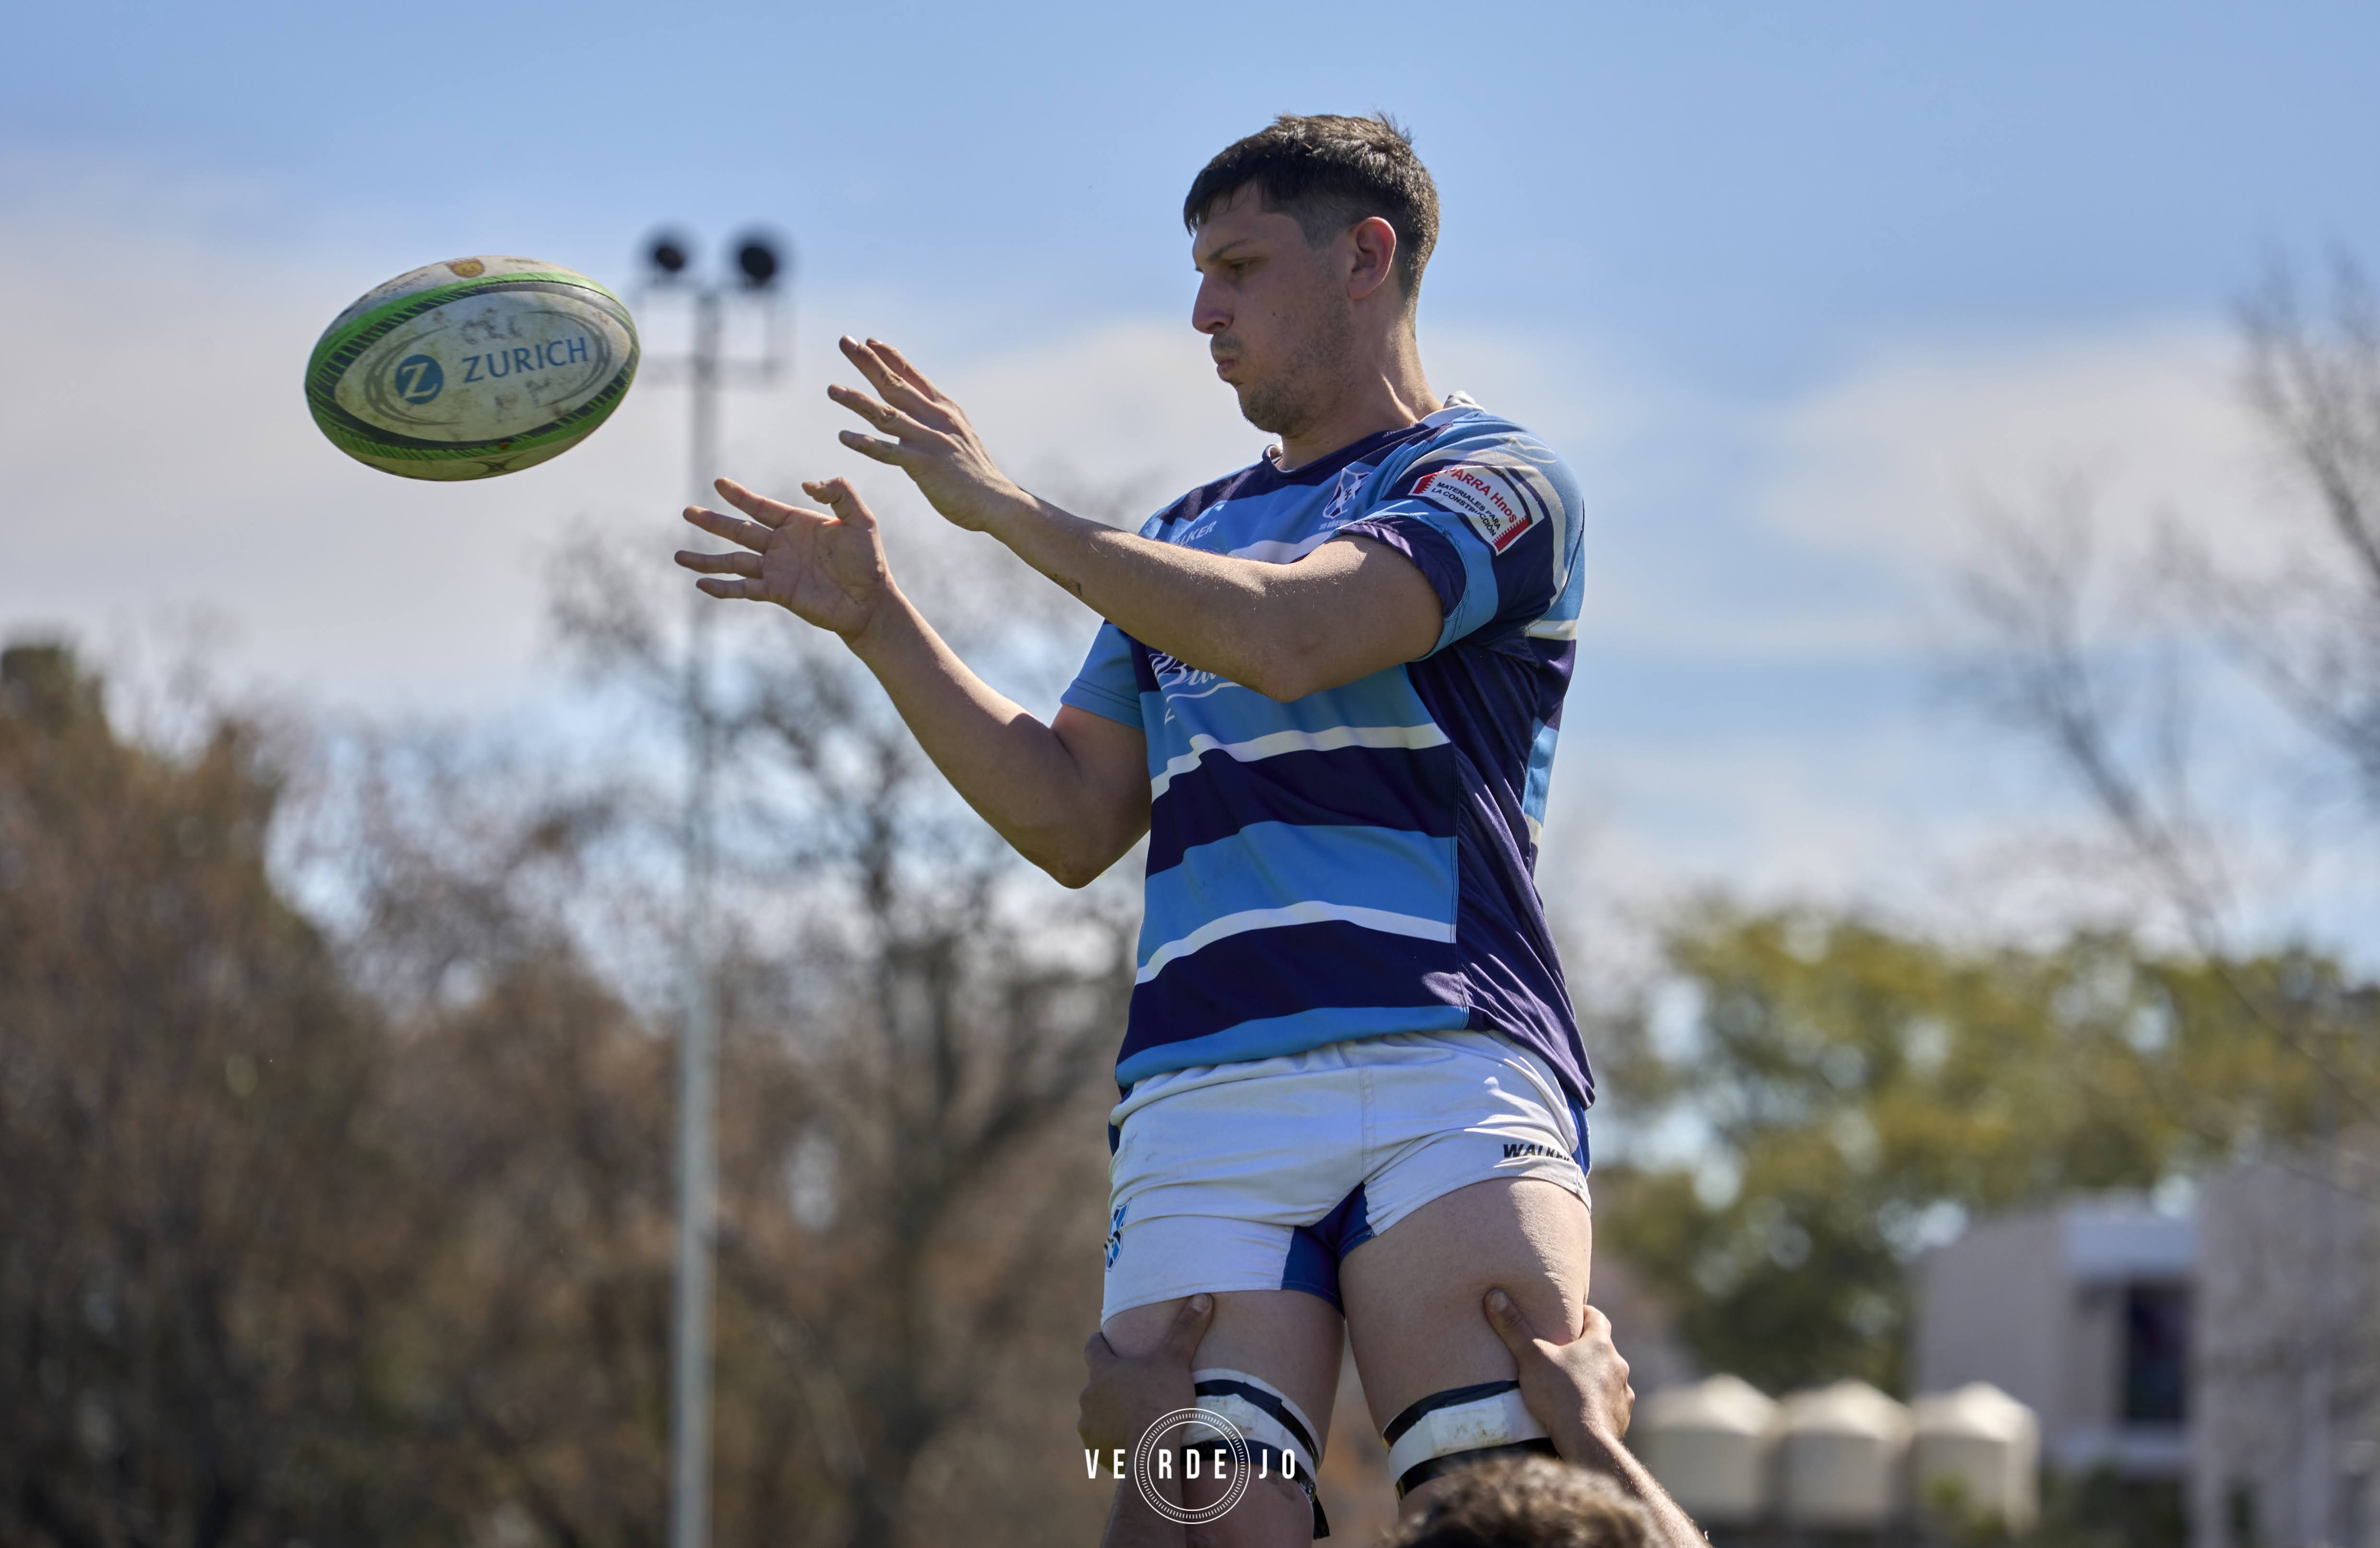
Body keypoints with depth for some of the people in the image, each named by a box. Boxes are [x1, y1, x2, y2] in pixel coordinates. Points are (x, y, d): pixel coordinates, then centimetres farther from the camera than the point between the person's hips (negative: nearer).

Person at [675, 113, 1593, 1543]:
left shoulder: (1501, 483, 6)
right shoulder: (1187, 538, 29)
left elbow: (1286, 637, -11)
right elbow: (1072, 821, 26)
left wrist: (1006, 507, -5)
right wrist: (876, 619, 18)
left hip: (1446, 1065, -5)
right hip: (1202, 1097, 5)